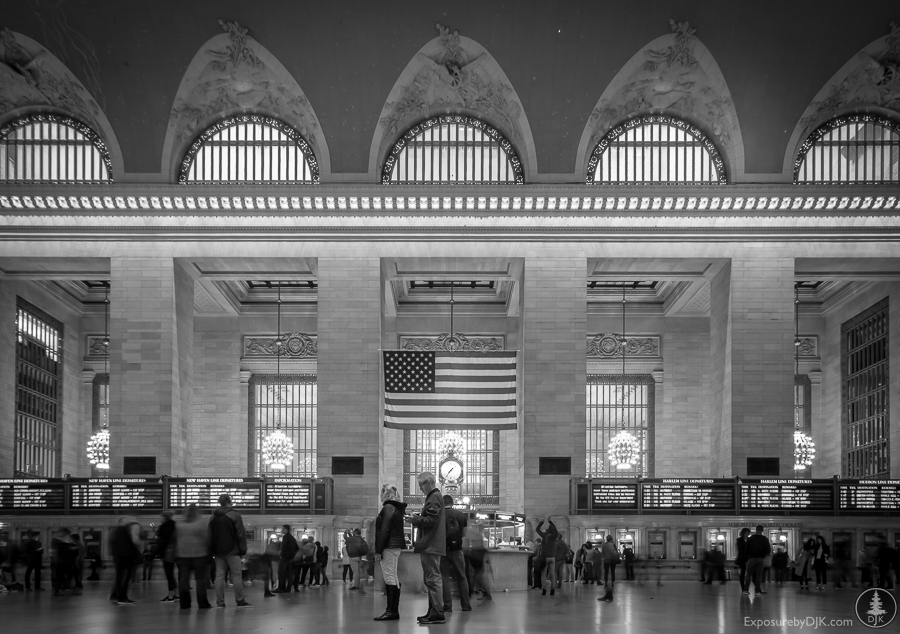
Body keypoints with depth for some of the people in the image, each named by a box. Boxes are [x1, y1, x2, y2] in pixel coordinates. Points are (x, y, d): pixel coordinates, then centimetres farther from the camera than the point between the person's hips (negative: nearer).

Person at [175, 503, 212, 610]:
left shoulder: (179, 524, 7)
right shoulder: (202, 523, -4)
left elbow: (175, 539, 10)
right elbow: (207, 539, -6)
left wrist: (176, 556, 17)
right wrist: (208, 553, 4)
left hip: (182, 555, 3)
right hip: (199, 553, -3)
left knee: (183, 578, 6)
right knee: (200, 579, 0)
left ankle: (184, 603, 6)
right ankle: (202, 603, 0)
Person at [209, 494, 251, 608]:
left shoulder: (213, 518, 10)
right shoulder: (234, 515, -6)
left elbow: (210, 536, 15)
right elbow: (241, 534, -7)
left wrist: (213, 550, 19)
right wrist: (243, 550, -2)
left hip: (218, 551, 5)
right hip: (232, 551, -5)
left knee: (219, 576, 5)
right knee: (236, 576, -2)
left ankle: (220, 602, 2)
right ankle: (240, 601, -2)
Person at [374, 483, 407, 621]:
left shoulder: (388, 508, -11)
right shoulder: (397, 508, 18)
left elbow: (384, 531, -16)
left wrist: (378, 551, -16)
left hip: (389, 546, -10)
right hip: (396, 546, 10)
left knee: (390, 577, -11)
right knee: (393, 578, 11)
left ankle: (392, 611, -13)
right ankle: (393, 610, 13)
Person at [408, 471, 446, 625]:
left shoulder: (434, 498, -12)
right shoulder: (436, 496, 21)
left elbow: (430, 520, -20)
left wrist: (415, 519, -8)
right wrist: (418, 517, 11)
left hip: (430, 545, -11)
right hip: (432, 545, 11)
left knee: (433, 579, -11)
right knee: (431, 579, 14)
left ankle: (438, 613, -12)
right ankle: (433, 611, 18)